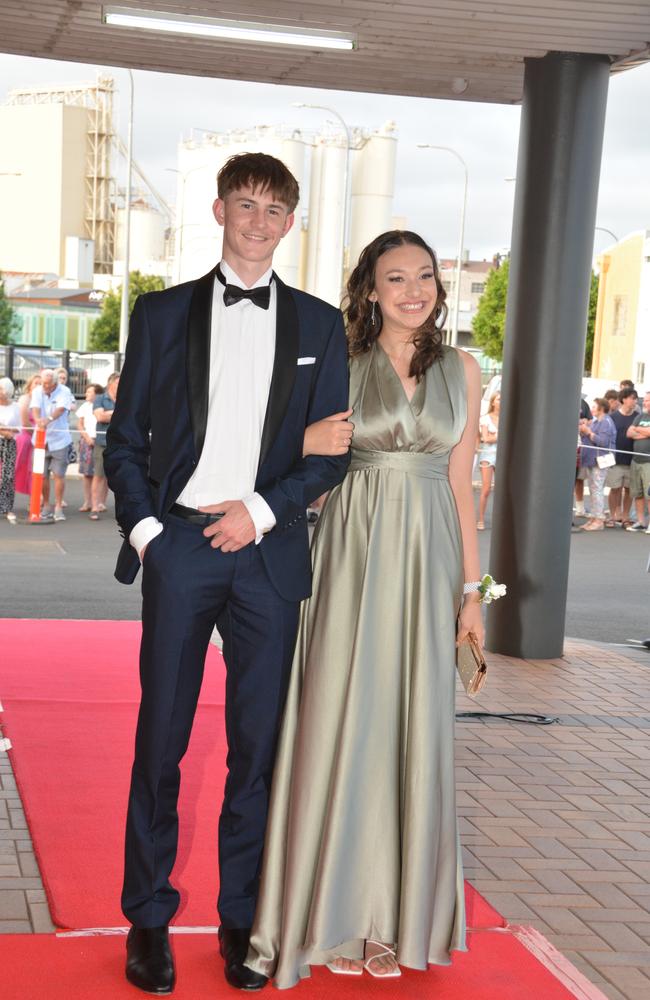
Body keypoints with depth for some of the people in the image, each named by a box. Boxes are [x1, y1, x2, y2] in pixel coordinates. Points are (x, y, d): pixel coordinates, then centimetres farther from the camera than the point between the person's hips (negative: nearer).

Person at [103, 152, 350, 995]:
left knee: (259, 742, 5)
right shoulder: (163, 314, 8)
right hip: (177, 546, -1)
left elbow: (334, 449, 6)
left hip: (268, 551, 1)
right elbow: (125, 438, 7)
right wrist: (143, 526, -6)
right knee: (161, 739, 3)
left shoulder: (319, 325, 9)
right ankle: (149, 918, 15)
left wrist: (263, 508, -7)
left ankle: (243, 919, 17)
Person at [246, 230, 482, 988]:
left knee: (413, 728, 6)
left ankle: (396, 914, 19)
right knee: (341, 723, 0)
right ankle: (335, 912, 14)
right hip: (351, 556, -2)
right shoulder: (336, 365, 1)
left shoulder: (460, 371, 8)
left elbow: (460, 485, 9)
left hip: (426, 562, 2)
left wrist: (471, 590, 7)